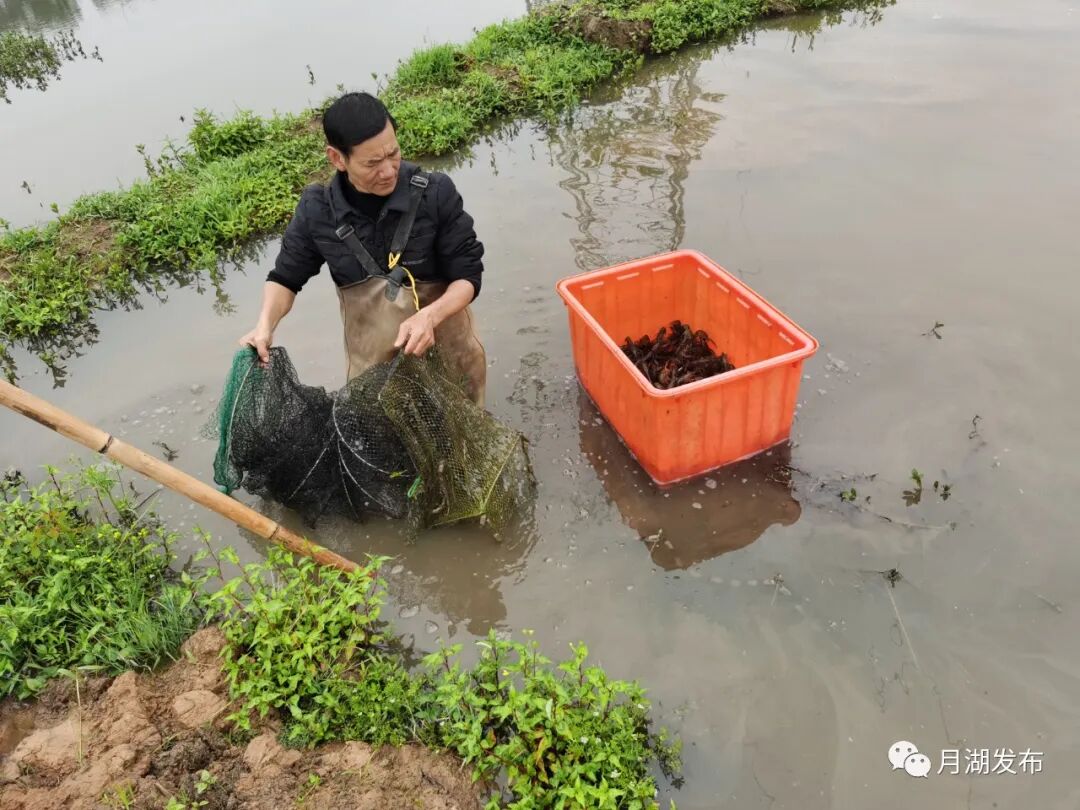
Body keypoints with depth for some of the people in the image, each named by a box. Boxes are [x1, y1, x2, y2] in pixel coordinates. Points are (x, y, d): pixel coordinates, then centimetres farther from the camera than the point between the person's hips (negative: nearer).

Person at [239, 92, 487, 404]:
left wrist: (430, 315, -31)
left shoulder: (436, 193, -19)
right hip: (372, 361, 1)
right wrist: (265, 325, -16)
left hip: (447, 349, -1)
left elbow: (468, 274, -12)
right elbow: (286, 277, 4)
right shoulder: (317, 210, -12)